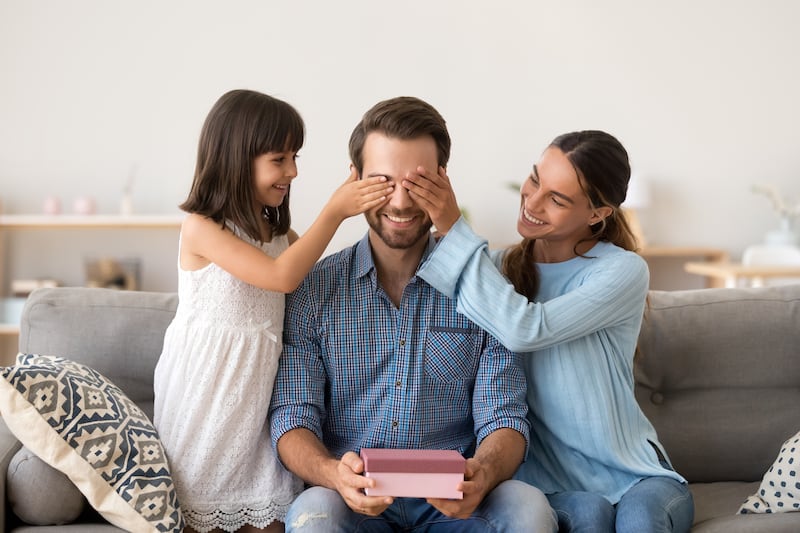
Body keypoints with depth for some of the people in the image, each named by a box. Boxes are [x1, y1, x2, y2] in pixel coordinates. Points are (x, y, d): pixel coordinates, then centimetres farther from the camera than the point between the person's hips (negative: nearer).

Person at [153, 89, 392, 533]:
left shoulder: (279, 234, 6)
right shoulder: (200, 229, -14)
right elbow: (281, 276, -24)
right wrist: (334, 212, -24)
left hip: (258, 391, 6)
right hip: (208, 391, -5)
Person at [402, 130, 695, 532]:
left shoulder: (623, 272, -9)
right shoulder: (501, 269, 5)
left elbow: (525, 330, -25)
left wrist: (453, 229, -24)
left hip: (634, 475, -1)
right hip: (546, 480, 2)